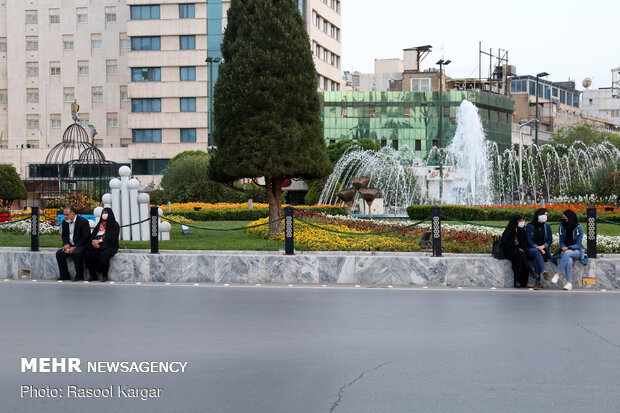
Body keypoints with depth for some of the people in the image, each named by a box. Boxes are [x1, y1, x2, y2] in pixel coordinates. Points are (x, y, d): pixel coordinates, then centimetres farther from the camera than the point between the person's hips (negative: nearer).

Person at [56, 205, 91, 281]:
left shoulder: (83, 221, -13)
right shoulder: (65, 222, 8)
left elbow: (85, 238, -15)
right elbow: (64, 236, 18)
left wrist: (74, 247, -22)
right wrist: (66, 244, -6)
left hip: (81, 245, -6)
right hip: (70, 245, 7)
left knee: (77, 253, -36)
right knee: (59, 253, -16)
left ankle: (79, 276, -23)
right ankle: (64, 275, -6)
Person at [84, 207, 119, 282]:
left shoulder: (114, 225, 4)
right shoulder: (99, 224, 22)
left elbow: (111, 238, -7)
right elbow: (93, 235, 16)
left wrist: (100, 241, -14)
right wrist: (93, 241, -7)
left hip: (109, 246, -5)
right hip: (97, 245, 5)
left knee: (103, 255, -37)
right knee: (87, 254, -23)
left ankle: (104, 276, -22)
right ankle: (93, 275, -18)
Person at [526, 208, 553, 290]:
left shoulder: (547, 227, 15)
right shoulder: (530, 226, 6)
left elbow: (550, 240, 11)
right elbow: (529, 240, -2)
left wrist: (543, 246, -9)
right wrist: (537, 247, -17)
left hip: (543, 249, 0)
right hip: (532, 249, 0)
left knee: (537, 258, -34)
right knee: (537, 253, -38)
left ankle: (538, 282, -39)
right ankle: (544, 272, -52)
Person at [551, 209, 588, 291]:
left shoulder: (578, 228, -7)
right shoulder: (562, 226, 3)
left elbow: (578, 244, -9)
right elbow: (561, 242, 8)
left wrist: (568, 248, -23)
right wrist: (563, 248, -15)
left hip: (576, 251, -2)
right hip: (565, 250, 2)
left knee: (567, 253, -38)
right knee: (569, 261, -35)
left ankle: (558, 274, -38)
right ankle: (569, 283, -39)